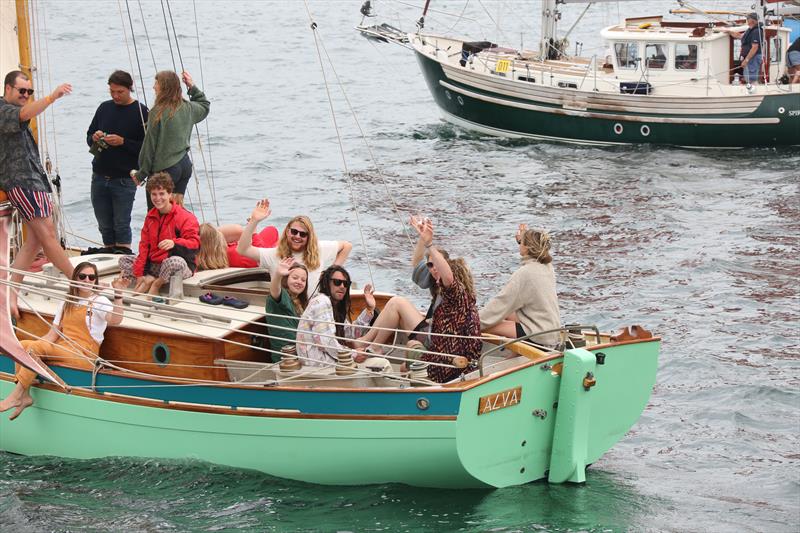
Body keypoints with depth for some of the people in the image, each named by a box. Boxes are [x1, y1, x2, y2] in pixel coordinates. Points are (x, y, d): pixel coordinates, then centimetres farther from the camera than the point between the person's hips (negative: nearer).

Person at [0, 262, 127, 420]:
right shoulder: (66, 304, 19)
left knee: (36, 346, -25)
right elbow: (52, 335, 14)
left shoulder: (99, 301, 0)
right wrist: (34, 346, -3)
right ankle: (24, 396, -19)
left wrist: (118, 294, -36)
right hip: (61, 350, 7)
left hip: (84, 356, -7)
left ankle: (15, 396, -22)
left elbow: (115, 319, -22)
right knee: (22, 345, -15)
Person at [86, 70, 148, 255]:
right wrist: (94, 138, -3)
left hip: (124, 179, -5)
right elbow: (89, 136, 19)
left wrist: (123, 142, -19)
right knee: (104, 224, 10)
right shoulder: (104, 108, 11)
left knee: (121, 224, -4)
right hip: (99, 177, 5)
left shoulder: (141, 112, -5)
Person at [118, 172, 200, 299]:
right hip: (153, 265, 6)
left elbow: (195, 243, -23)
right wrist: (139, 273, -1)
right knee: (123, 260, 2)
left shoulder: (185, 217, -12)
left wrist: (174, 243, -43)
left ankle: (156, 285, -13)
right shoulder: (150, 217, 11)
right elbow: (144, 245, 8)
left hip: (183, 266, -6)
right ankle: (148, 280, -17)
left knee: (174, 261, -42)